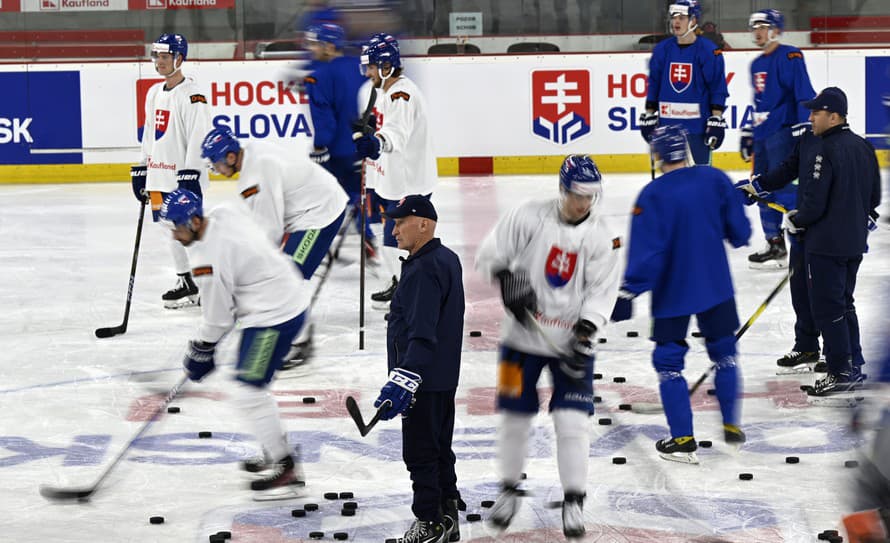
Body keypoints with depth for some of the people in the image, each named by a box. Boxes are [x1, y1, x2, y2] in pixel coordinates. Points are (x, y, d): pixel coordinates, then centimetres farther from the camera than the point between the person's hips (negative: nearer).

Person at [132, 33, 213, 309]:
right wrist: (141, 169, 19)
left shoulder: (192, 95, -13)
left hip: (185, 177, -8)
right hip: (159, 176, 8)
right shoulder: (154, 93, 14)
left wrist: (190, 174, -22)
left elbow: (198, 137, -18)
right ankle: (186, 282, 22)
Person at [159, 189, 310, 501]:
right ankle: (278, 454, 33)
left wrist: (200, 355, 0)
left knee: (249, 392, -9)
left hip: (274, 316, -11)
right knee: (253, 387, 22)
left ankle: (286, 471, -4)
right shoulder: (225, 214, 1)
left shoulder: (209, 258, -24)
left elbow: (217, 318, -15)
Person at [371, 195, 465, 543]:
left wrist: (404, 380, -37)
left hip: (424, 379, -11)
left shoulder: (424, 270, -23)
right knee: (439, 449, 18)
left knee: (420, 452, -2)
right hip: (444, 376, 11)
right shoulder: (447, 259, 10)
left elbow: (423, 334, -31)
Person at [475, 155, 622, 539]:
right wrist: (507, 279, -21)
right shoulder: (530, 218, -9)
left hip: (571, 340, 0)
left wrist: (585, 332, -21)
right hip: (523, 336, 0)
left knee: (572, 421, -7)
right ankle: (509, 490, 27)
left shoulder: (602, 237, -7)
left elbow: (602, 291, -8)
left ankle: (574, 502, 4)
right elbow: (489, 253, -3)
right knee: (515, 417, 7)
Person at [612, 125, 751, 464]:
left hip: (672, 292, -4)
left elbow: (645, 249, -17)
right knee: (723, 352, 19)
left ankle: (683, 440, 1)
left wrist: (629, 291, -12)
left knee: (668, 360, 6)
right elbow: (739, 232, 1)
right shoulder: (716, 180, -5)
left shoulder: (653, 195, -15)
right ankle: (732, 427, 24)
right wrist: (737, 237, 24)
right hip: (716, 285, 4)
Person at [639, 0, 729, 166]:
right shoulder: (662, 49, 6)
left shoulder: (709, 51, -7)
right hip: (668, 125, 4)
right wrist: (649, 116, 13)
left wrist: (716, 121, -10)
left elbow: (718, 88, -6)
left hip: (698, 126, -4)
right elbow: (653, 85, 14)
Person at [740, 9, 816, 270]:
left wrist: (804, 128, -23)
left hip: (782, 133, -9)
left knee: (784, 189, -15)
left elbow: (804, 94, -16)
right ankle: (775, 245, 19)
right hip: (763, 135, 9)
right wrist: (748, 133, 27)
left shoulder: (790, 56, -10)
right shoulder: (757, 64, 18)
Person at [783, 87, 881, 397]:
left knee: (827, 307, -2)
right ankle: (854, 365, 23)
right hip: (854, 243, 9)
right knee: (844, 303, 19)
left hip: (826, 243, -9)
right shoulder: (864, 147, 7)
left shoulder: (827, 151, -19)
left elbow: (814, 205, -21)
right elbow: (874, 198, 15)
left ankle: (841, 372, -1)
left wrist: (794, 221, -2)